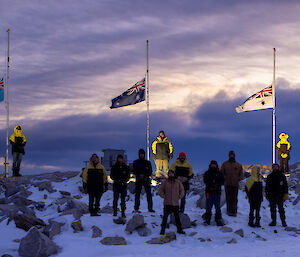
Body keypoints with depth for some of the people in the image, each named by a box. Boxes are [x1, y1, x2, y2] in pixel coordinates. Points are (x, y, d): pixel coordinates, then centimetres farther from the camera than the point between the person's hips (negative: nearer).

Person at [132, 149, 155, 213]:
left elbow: (150, 171, 5)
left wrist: (145, 176, -12)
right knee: (137, 194, -4)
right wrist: (139, 175, -14)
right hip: (138, 180, -1)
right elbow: (133, 171, 2)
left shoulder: (148, 162, 11)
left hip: (146, 179, 1)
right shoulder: (136, 162, 9)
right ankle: (136, 208, 0)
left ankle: (150, 208, 1)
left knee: (149, 194, -3)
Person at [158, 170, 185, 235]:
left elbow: (182, 190, 15)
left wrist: (179, 197, 4)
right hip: (167, 203, -1)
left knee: (177, 217, 8)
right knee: (165, 217, -3)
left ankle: (179, 229, 17)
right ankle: (163, 229, 4)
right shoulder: (165, 182, 2)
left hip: (176, 203, 1)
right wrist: (164, 196, -2)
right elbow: (160, 190, 8)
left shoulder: (178, 182, 6)